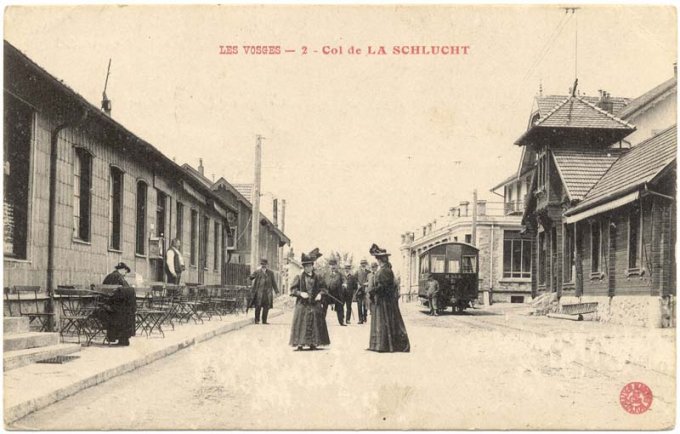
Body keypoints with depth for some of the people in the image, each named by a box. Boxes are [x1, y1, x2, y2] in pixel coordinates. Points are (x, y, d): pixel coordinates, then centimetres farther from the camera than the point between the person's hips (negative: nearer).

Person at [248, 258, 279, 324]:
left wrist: (276, 290, 10)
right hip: (259, 292, -3)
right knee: (258, 306, -4)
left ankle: (264, 321, 9)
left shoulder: (270, 273, 12)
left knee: (266, 307, 2)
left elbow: (273, 282, 14)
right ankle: (257, 320, 4)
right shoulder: (257, 272, 5)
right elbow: (251, 277, -2)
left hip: (267, 292, 3)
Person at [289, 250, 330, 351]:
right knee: (301, 324, -5)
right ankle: (300, 343, -2)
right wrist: (300, 293, -16)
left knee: (315, 324, 4)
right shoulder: (299, 277, -2)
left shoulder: (317, 277, 6)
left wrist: (320, 294, -4)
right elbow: (293, 289, -1)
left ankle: (313, 343, 12)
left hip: (315, 304, 3)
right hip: (302, 305, -3)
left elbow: (323, 287, 14)